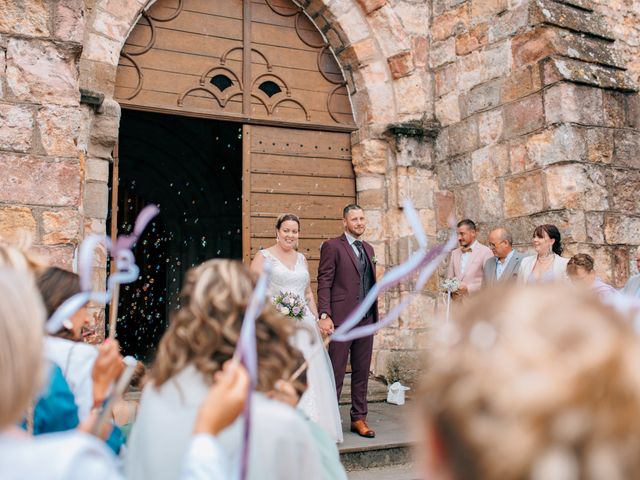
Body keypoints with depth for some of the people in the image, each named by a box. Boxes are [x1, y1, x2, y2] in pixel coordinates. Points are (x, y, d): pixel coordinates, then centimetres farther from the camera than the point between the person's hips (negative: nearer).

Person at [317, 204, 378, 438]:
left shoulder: (368, 249, 17)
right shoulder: (332, 247, -3)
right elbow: (324, 283, -9)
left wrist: (375, 315, 14)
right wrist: (324, 315, -17)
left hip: (367, 319, 6)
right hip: (342, 318, -6)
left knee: (362, 372, 12)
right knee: (335, 373, 0)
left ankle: (359, 418, 22)